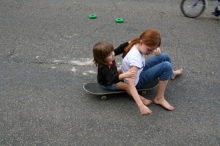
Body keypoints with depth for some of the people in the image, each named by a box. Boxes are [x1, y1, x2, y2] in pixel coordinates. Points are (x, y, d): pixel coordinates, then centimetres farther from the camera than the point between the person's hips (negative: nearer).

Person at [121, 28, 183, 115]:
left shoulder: (136, 44, -16)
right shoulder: (135, 58, -38)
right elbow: (131, 84, -44)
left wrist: (155, 50, -16)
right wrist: (141, 106, -50)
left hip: (139, 70, 8)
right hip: (137, 80, -8)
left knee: (164, 57, 8)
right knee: (166, 66, -22)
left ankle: (171, 73, 41)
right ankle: (159, 98, -12)